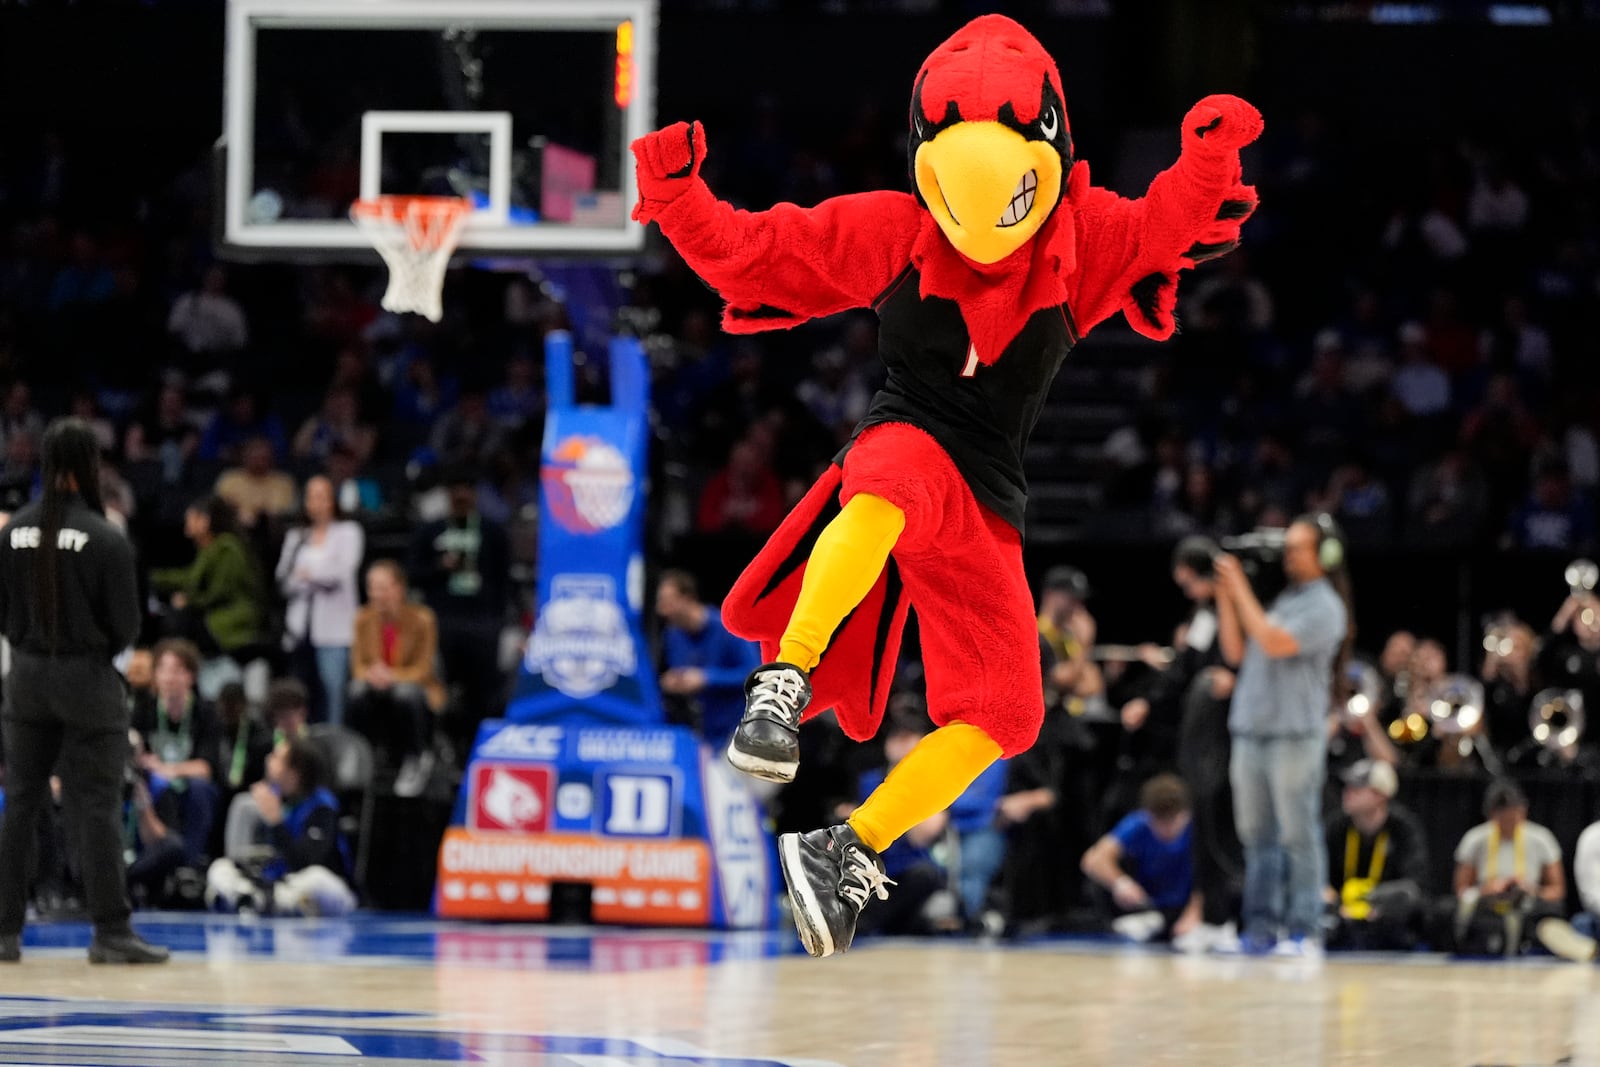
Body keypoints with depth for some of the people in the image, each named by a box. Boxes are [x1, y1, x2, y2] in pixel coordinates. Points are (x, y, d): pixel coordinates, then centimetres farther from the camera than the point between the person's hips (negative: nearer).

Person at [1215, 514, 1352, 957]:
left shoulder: (1324, 607, -5)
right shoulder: (1284, 601, 20)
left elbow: (1274, 643, -18)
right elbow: (1236, 652, 18)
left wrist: (1240, 589, -12)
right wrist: (1225, 596, 9)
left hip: (1295, 734, -8)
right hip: (1252, 730, 8)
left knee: (1298, 835, -7)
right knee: (1257, 836, 7)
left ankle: (1305, 932, -7)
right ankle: (1261, 928, 10)